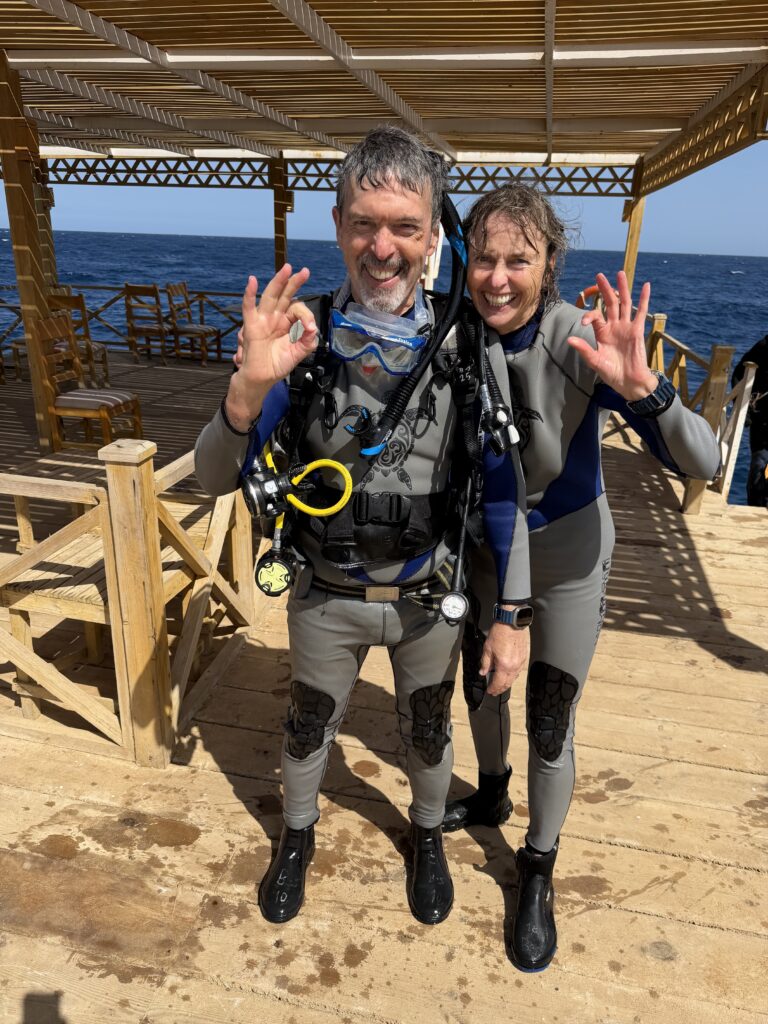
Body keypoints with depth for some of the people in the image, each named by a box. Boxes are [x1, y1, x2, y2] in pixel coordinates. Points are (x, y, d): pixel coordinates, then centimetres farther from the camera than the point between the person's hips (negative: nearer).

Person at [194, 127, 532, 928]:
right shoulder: (299, 338, -15)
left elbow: (504, 488, -10)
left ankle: (427, 835, 56)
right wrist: (250, 384, -37)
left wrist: (512, 615, -9)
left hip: (430, 598, 0)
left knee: (426, 731, 23)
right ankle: (297, 834, 54)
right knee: (308, 728, 23)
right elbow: (217, 478, -18)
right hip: (325, 598, 1)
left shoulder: (469, 347, -15)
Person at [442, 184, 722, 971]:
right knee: (481, 688, 22)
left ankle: (538, 871, 35)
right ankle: (491, 797, 53)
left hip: (565, 558, -3)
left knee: (549, 728, 7)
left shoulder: (584, 345, -27)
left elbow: (700, 462, -32)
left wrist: (641, 389, -48)